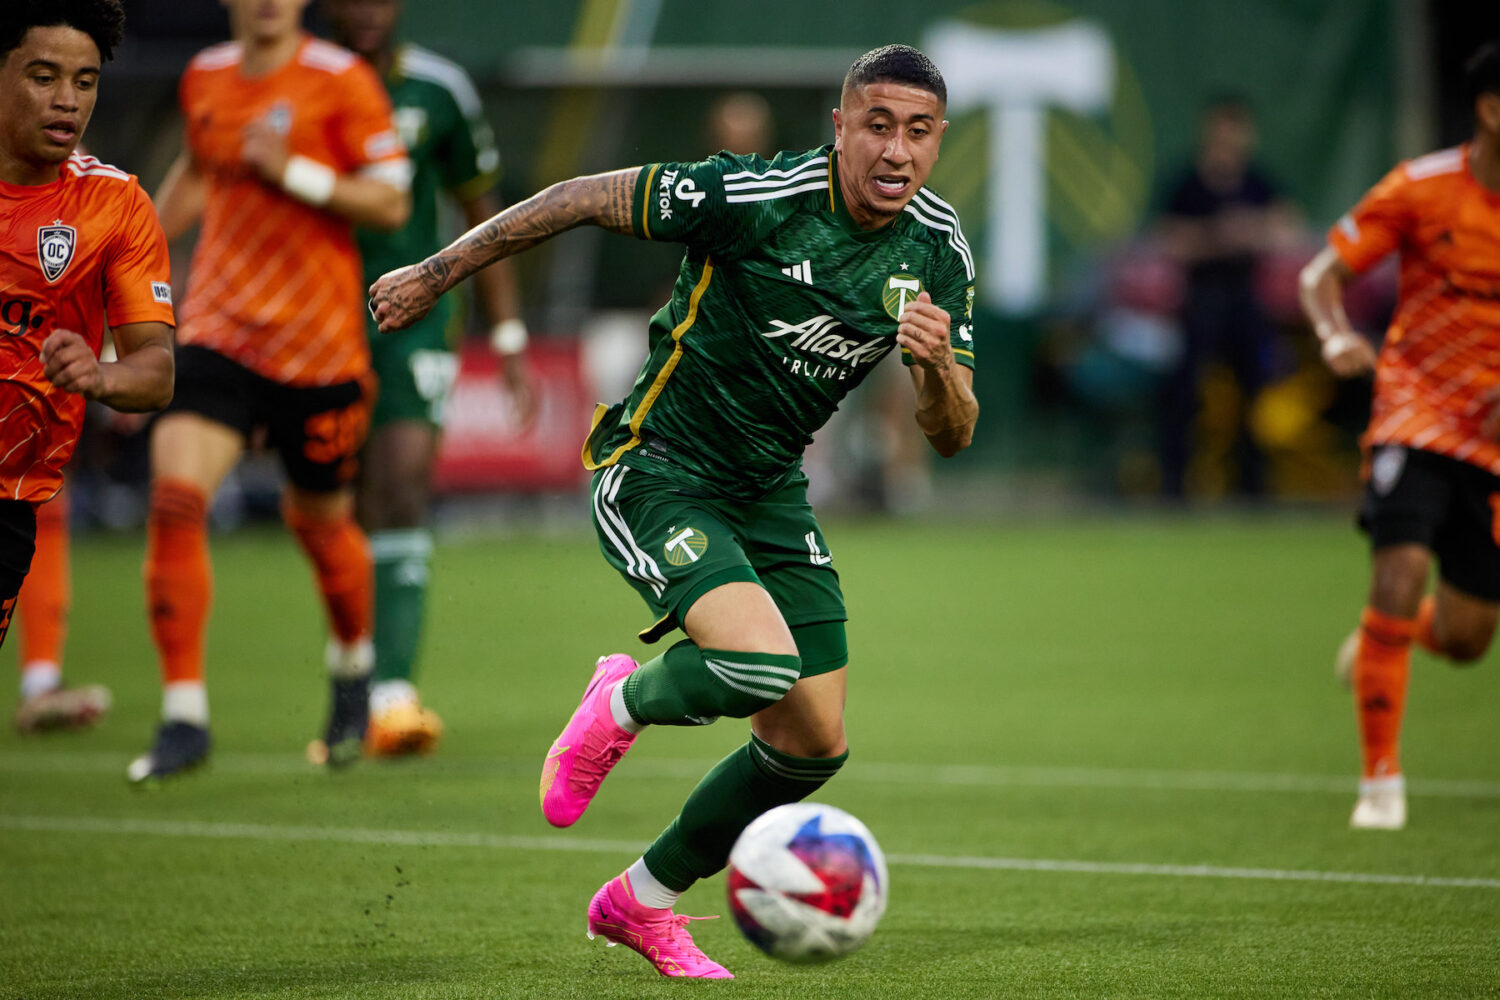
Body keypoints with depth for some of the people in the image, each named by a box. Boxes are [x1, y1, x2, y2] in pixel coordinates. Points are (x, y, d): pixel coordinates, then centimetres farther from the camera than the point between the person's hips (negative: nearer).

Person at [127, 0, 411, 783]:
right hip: (216, 329, 3)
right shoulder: (205, 79, 8)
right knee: (174, 499, -17)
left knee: (320, 521, 11)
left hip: (318, 345, -3)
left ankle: (353, 667, 44)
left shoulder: (340, 81, -7)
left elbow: (391, 203, -9)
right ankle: (183, 717, -12)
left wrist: (295, 173, -20)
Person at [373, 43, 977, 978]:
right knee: (761, 664, -30)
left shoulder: (939, 249, -4)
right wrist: (438, 274, -7)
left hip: (769, 490, 7)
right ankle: (625, 703, 6)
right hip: (654, 471, -7)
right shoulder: (757, 194, -22)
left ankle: (643, 901, 26)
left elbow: (952, 434, -2)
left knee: (815, 744, 3)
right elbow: (584, 198, -13)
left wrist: (939, 365, -26)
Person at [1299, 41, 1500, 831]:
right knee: (1400, 570, -23)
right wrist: (1336, 336, -22)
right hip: (1417, 408, -3)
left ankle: (1380, 642, 43)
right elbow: (1322, 274, -1)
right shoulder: (1423, 188, -8)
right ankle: (1380, 778, -10)